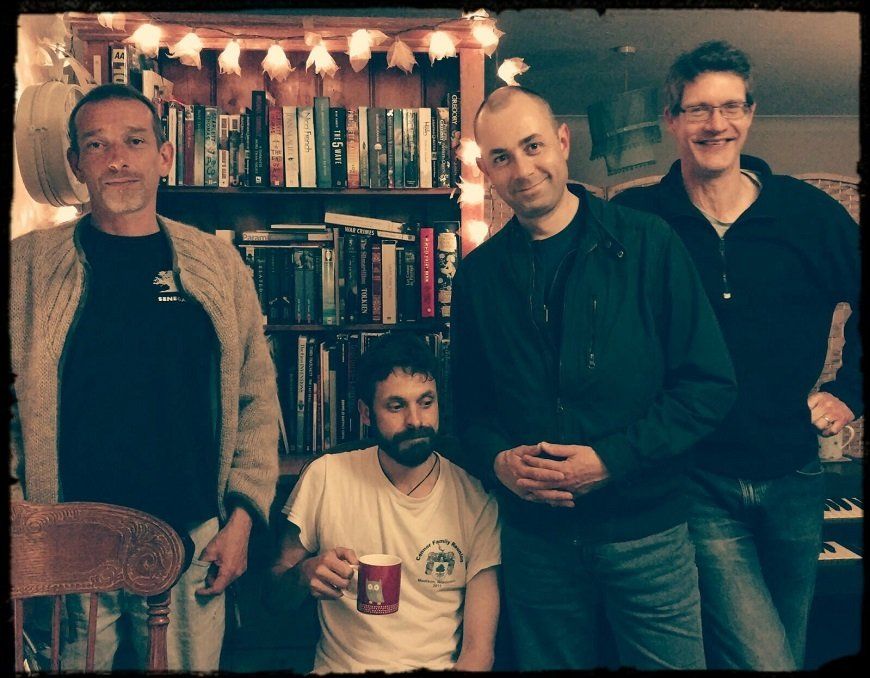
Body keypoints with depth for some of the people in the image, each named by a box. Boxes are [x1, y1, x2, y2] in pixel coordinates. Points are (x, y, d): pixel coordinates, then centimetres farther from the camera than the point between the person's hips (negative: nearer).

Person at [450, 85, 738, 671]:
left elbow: (710, 384, -8)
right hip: (534, 534, 3)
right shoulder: (480, 274, 3)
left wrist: (612, 458, -16)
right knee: (549, 659, 18)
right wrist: (498, 460, -10)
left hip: (645, 529, -2)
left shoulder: (648, 245, -6)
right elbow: (469, 402, 9)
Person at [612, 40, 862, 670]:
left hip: (791, 477, 4)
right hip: (696, 484, -4)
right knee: (765, 661, -9)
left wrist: (850, 392, 7)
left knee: (787, 647, 23)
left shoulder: (808, 212, -2)